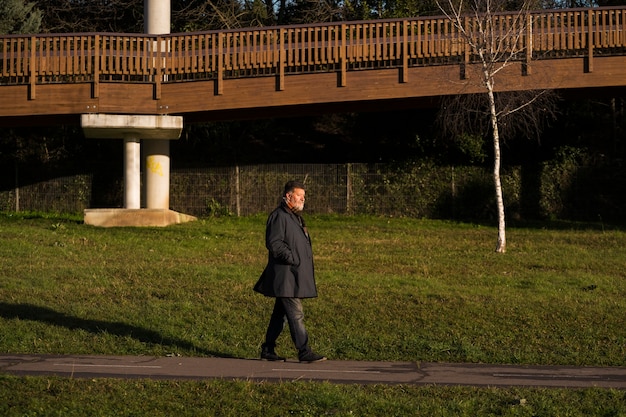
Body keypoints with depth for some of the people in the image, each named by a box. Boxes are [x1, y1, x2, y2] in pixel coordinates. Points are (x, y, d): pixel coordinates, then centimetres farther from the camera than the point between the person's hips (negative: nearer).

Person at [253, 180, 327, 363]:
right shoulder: (279, 216, -12)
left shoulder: (294, 216, 20)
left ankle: (268, 350, 19)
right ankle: (304, 352, -10)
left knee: (280, 314, 13)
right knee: (296, 315, -10)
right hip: (285, 276, -10)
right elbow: (274, 243, -20)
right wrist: (292, 259, -21)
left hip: (294, 276, 10)